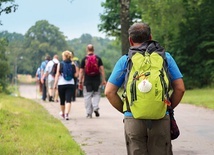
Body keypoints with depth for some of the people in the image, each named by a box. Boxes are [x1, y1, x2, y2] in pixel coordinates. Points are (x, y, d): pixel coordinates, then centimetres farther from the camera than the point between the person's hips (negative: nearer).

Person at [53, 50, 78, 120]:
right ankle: (67, 114, -23)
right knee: (68, 99, -5)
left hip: (61, 84, 0)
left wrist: (55, 84, -1)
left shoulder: (60, 64, -2)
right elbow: (76, 75, -3)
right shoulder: (73, 64, 0)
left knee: (62, 99, 16)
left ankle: (63, 113, 36)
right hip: (71, 84, 0)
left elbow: (57, 75, -5)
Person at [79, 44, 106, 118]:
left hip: (87, 81, -1)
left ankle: (89, 113, 4)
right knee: (96, 94, 15)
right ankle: (96, 107, -7)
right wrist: (103, 80, 4)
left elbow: (81, 71, 0)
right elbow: (102, 69, -1)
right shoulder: (98, 58, 3)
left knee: (87, 96, 5)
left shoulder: (84, 59, 0)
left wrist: (80, 82, 5)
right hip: (96, 80, 1)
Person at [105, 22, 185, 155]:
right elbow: (180, 88, 4)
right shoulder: (165, 57, 6)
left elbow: (109, 92, 2)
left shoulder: (125, 60, 5)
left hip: (133, 120, 0)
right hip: (161, 120, 0)